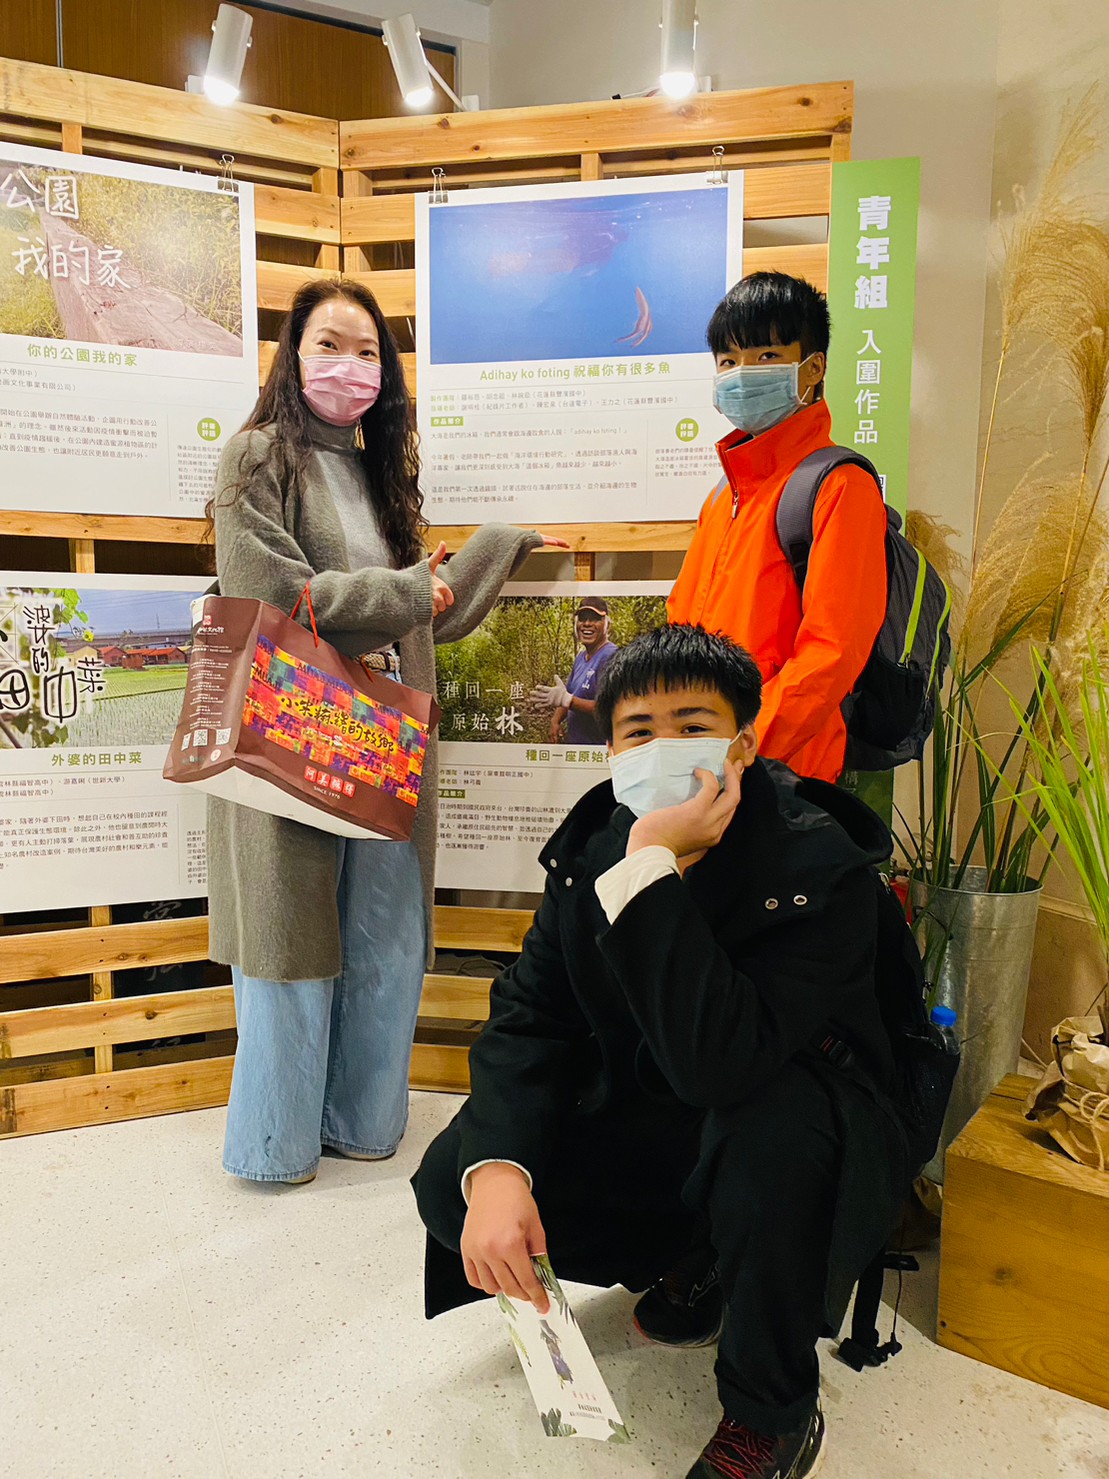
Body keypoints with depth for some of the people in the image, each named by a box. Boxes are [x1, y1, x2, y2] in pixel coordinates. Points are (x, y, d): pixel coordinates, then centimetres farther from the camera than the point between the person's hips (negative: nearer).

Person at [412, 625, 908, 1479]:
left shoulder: (824, 870, -26)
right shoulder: (593, 847, -9)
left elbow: (716, 1064, -38)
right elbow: (529, 1017, -10)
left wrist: (655, 864, -41)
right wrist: (495, 1167, -26)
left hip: (787, 1147, -4)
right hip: (643, 1120, 5)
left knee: (773, 1118, -39)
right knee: (451, 1182, -11)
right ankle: (692, 1268, 13)